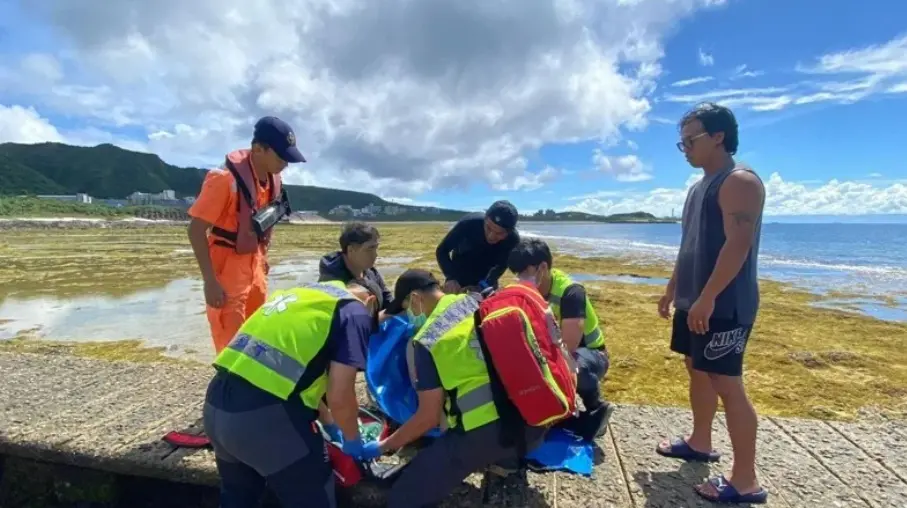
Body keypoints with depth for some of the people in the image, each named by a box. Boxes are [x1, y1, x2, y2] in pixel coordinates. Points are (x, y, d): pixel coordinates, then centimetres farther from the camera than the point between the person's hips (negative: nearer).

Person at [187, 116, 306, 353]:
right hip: (227, 267, -7)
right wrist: (210, 281, -22)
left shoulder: (273, 178, 0)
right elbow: (196, 230, -21)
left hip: (254, 263, 7)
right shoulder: (225, 179, -23)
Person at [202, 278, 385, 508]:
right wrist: (354, 443, 12)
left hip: (216, 404, 8)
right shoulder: (355, 312, 1)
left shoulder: (301, 292, 23)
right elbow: (339, 396, -8)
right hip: (265, 415, -8)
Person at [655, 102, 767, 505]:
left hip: (724, 305, -10)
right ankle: (700, 442, 34)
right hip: (695, 301, 10)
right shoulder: (700, 187, 16)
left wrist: (708, 298, -27)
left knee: (726, 384, -6)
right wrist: (673, 289, 21)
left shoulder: (739, 182, -13)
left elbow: (738, 245, -23)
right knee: (696, 369, 18)